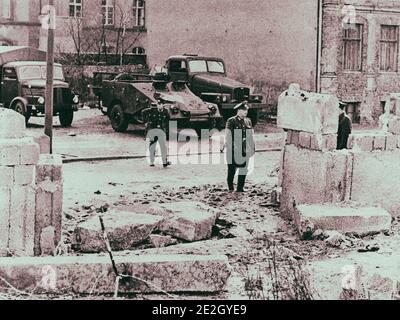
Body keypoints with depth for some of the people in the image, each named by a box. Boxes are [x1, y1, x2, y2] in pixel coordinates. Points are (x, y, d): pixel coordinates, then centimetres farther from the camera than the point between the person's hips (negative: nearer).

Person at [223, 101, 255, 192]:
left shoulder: (248, 121, 12)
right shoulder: (231, 121, -5)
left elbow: (251, 136, 16)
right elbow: (227, 135, -8)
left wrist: (253, 147, 12)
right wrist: (228, 146, -16)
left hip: (245, 150, 5)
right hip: (234, 150, -5)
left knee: (244, 168, 6)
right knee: (232, 169, 2)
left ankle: (240, 188, 15)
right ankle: (231, 187, 15)